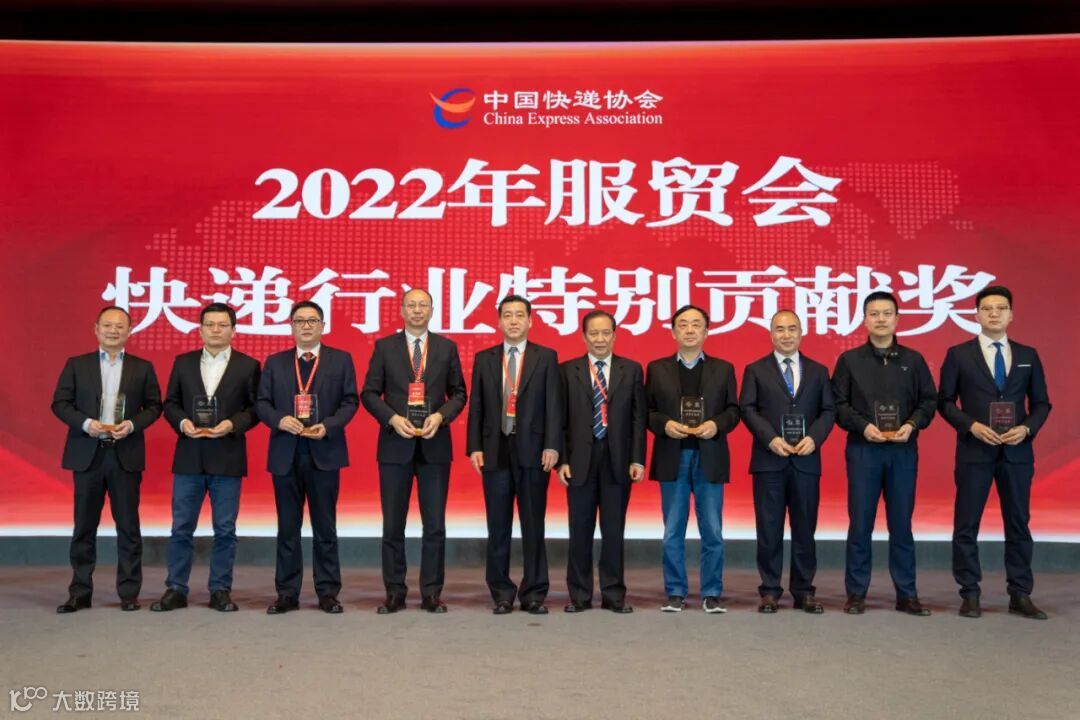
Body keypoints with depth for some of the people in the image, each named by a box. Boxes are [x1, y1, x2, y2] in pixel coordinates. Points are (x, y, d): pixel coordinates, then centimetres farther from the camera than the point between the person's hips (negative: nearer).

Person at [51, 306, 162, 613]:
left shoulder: (142, 368, 7)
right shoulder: (76, 365, 7)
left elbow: (154, 406, 6)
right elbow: (60, 403, 4)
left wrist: (133, 424, -11)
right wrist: (86, 423, -13)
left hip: (126, 455, 0)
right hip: (87, 454, 0)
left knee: (128, 526, 3)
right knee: (84, 526, 6)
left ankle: (129, 593, 11)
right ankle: (80, 593, 15)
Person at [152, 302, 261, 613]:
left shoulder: (248, 365, 2)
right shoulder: (183, 362, 10)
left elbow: (255, 408, 0)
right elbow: (170, 403, 10)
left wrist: (233, 424, -16)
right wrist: (182, 422, -9)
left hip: (228, 458, -2)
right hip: (189, 457, 2)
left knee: (225, 529, 5)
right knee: (181, 528, 7)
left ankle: (220, 591, 15)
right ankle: (176, 590, 17)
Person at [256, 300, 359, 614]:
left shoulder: (341, 360, 6)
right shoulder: (274, 362, 11)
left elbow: (350, 401, 1)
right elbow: (261, 403, 8)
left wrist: (328, 426, -14)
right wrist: (280, 419, -12)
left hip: (324, 452, -2)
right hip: (285, 454, 2)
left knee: (325, 526, 4)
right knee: (287, 527, 7)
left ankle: (328, 592, 12)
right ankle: (287, 593, 15)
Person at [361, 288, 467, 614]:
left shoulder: (446, 347, 7)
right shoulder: (384, 347, 5)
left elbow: (458, 393, 8)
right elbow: (369, 393, 3)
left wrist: (440, 416, -10)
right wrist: (392, 418, -12)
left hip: (435, 445, 0)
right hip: (395, 444, 0)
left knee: (435, 523, 3)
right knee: (393, 524, 5)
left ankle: (431, 593, 13)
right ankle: (394, 593, 15)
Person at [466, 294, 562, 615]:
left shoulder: (546, 357, 5)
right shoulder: (484, 359, 10)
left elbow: (553, 405, -1)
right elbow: (476, 407, 8)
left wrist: (552, 446, -10)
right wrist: (474, 447, -1)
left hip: (532, 451, -2)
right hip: (495, 452, 2)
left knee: (533, 525, 5)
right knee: (498, 526, 7)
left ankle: (534, 594, 14)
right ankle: (502, 594, 17)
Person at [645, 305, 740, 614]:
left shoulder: (723, 368, 8)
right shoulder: (657, 368, 6)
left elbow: (733, 410, 5)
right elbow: (646, 410, 4)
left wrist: (717, 424, -13)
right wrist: (664, 425, -14)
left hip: (710, 458, 0)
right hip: (672, 458, 0)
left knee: (712, 532, 5)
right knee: (673, 532, 7)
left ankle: (711, 594, 16)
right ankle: (675, 593, 17)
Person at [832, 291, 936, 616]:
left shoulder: (913, 360, 8)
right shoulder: (849, 360, 4)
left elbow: (929, 400, 8)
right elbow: (838, 404, 1)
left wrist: (912, 424, -9)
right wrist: (863, 426, -13)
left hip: (903, 450, 1)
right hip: (863, 449, -1)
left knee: (901, 523, 6)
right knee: (860, 523, 1)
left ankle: (906, 594, 15)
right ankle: (856, 593, 10)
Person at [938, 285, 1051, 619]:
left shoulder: (1028, 355, 9)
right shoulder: (958, 354, 2)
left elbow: (1041, 403, 9)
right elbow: (945, 402, 1)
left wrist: (1026, 429, -9)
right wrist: (972, 425, -14)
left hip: (1017, 451, 2)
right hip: (974, 449, -2)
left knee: (1018, 523, 7)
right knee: (967, 524, 1)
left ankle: (1020, 596, 16)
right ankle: (969, 594, 10)